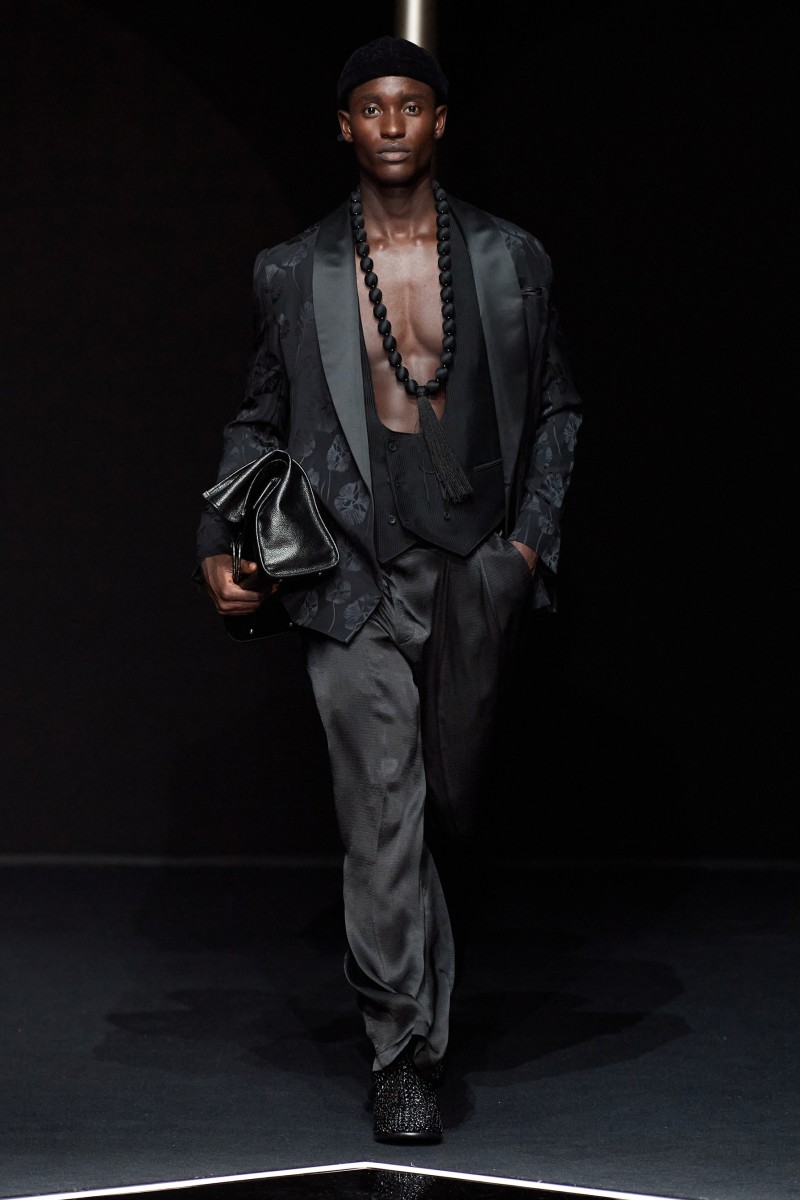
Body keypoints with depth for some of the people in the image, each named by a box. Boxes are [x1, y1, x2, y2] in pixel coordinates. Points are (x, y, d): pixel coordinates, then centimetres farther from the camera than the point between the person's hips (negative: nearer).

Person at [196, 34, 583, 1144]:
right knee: (383, 812, -8)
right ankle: (406, 1051, -3)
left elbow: (555, 408, 13)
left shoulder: (511, 259, 7)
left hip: (479, 570, 2)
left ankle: (418, 960, 38)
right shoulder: (293, 273, 5)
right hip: (356, 574, -1)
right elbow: (259, 421, 12)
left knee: (454, 796, 11)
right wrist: (222, 541, -2)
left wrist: (531, 537, 2)